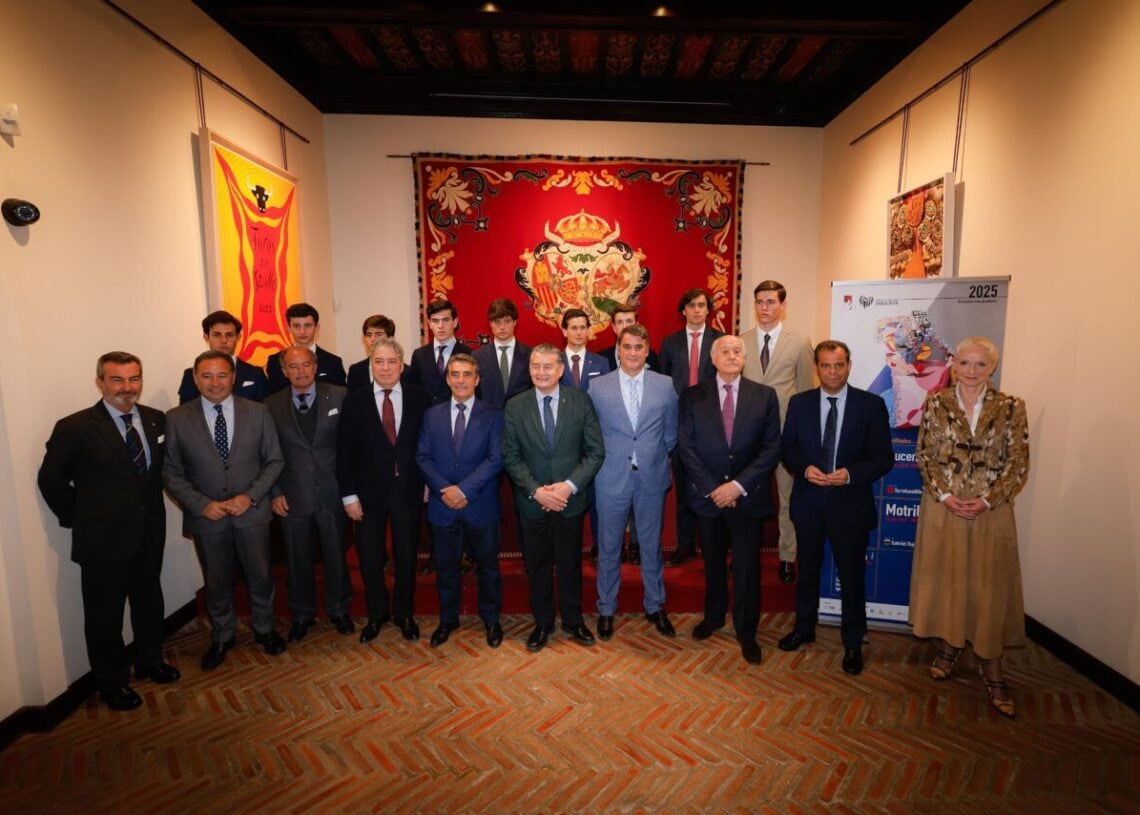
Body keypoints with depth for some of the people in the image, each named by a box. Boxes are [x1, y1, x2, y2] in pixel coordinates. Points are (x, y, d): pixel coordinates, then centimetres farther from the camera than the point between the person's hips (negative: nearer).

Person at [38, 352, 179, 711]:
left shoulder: (157, 420, -1)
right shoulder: (75, 428, -14)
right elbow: (51, 480, -5)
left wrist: (150, 504, 6)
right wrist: (76, 518, -3)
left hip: (149, 533, 5)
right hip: (103, 539, -4)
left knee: (150, 601, 20)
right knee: (105, 614, 11)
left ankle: (150, 661, 42)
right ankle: (111, 681, 32)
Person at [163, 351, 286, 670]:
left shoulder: (258, 412, -5)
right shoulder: (176, 419, -6)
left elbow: (274, 461, -2)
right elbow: (171, 472, -2)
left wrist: (250, 496, -13)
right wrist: (202, 504, -14)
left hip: (252, 512, 0)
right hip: (206, 516, 0)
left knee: (260, 575, 14)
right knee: (217, 582, 17)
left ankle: (263, 628, 39)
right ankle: (222, 636, 40)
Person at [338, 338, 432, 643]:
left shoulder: (419, 398, -4)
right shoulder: (354, 402, -4)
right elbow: (345, 453, -3)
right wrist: (349, 495, -5)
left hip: (408, 490, 0)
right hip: (369, 491, 0)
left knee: (406, 555, 13)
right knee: (370, 557, 12)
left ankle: (404, 613, 34)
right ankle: (376, 613, 36)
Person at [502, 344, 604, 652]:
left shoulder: (581, 401, -5)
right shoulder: (515, 407, -2)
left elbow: (596, 451, -6)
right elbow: (511, 457, -3)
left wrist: (570, 485, -16)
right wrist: (536, 490, -15)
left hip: (571, 499, 0)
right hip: (532, 501, 1)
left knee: (570, 564, 14)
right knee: (537, 566, 14)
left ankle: (573, 620, 35)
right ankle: (542, 623, 34)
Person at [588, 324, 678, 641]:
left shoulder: (665, 385, 0)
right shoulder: (598, 386, -3)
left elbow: (670, 433, 10)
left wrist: (655, 458, 9)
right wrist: (604, 461, 4)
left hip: (652, 478, 1)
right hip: (611, 479, -1)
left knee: (652, 544, 14)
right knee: (609, 547, 11)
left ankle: (655, 606, 34)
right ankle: (606, 609, 29)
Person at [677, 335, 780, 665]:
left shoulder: (765, 396, -1)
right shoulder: (693, 397, -2)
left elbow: (771, 448, -5)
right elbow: (687, 447, -4)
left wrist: (739, 485, -14)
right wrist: (713, 489, -11)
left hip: (747, 494, -1)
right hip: (707, 493, 1)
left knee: (747, 564, 7)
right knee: (713, 560, 17)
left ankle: (746, 631, 25)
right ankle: (713, 616, 37)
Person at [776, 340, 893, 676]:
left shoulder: (871, 405, -6)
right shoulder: (799, 403, 0)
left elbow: (884, 457, -6)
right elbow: (786, 448, 4)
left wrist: (851, 474, -22)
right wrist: (804, 469, -16)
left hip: (850, 504, -2)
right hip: (808, 501, 2)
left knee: (852, 576, 11)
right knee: (807, 570, 18)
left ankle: (853, 643, 30)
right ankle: (804, 628, 39)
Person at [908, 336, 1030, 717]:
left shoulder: (1011, 407, -1)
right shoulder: (936, 403, 0)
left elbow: (1018, 464, -2)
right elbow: (924, 456, 0)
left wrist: (986, 500, -12)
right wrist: (945, 495, -10)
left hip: (991, 511, 0)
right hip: (943, 507, 1)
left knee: (990, 585, 6)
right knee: (945, 577, 10)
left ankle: (992, 669, 18)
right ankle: (949, 645, 30)